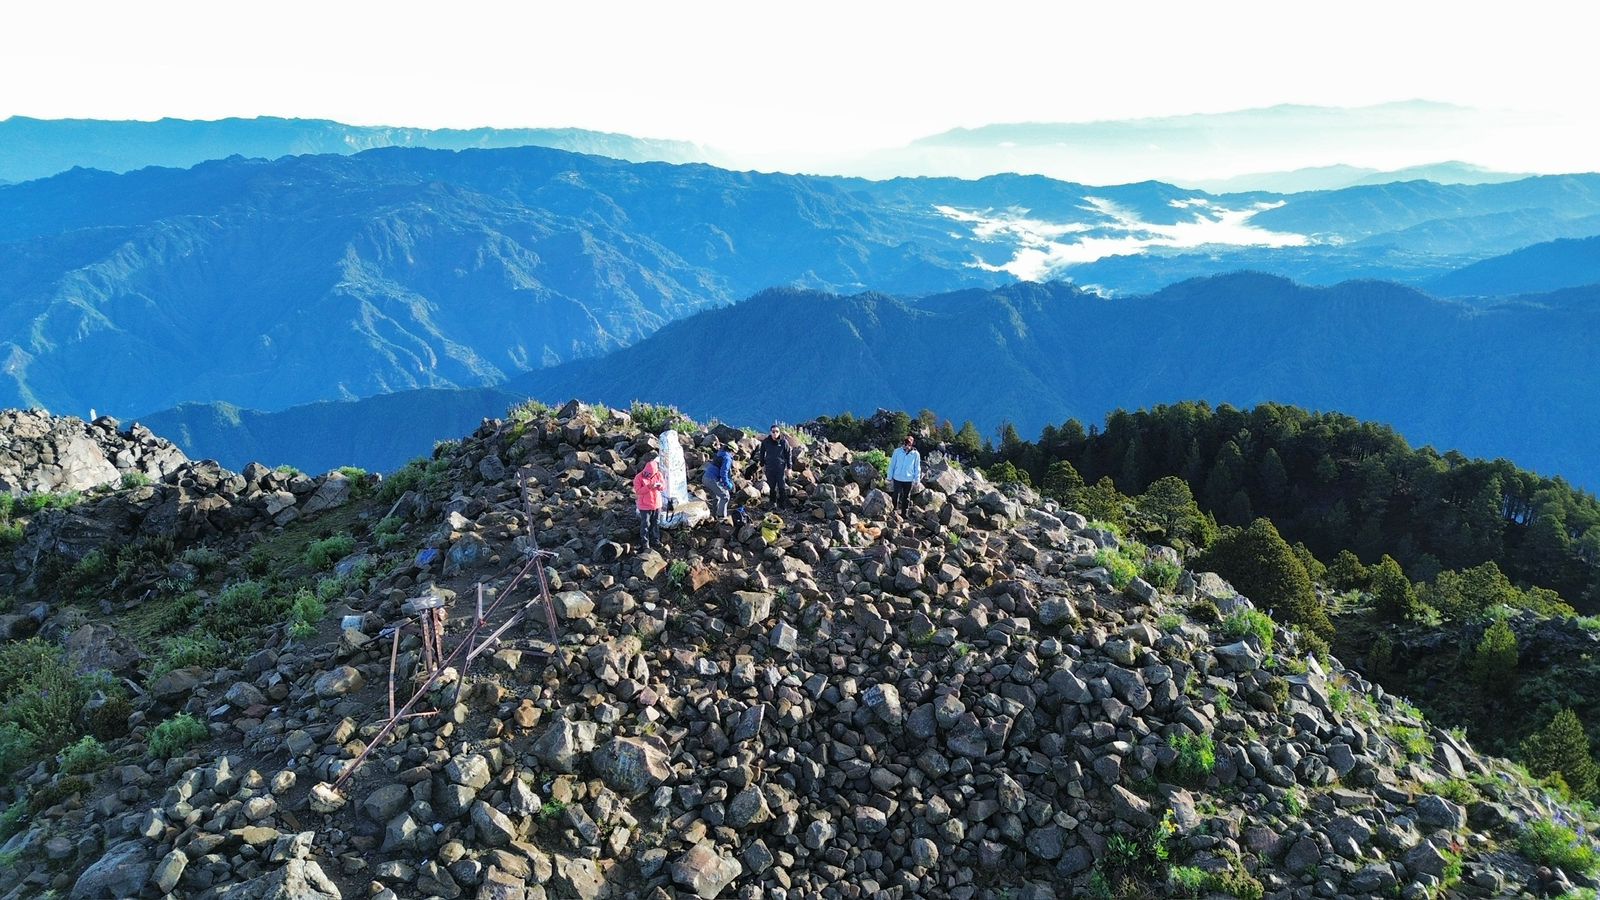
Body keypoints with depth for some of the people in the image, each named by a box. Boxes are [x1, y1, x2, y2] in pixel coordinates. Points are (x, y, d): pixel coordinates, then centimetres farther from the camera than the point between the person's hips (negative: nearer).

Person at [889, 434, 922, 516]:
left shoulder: (916, 454, -5)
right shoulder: (897, 451, -6)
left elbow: (917, 468, 3)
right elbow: (892, 464, 1)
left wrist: (917, 480, 3)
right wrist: (890, 477, 2)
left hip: (909, 480, 1)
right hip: (897, 478, -1)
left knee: (906, 497, 12)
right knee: (896, 496, 0)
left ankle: (904, 513, 24)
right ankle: (894, 511, 14)